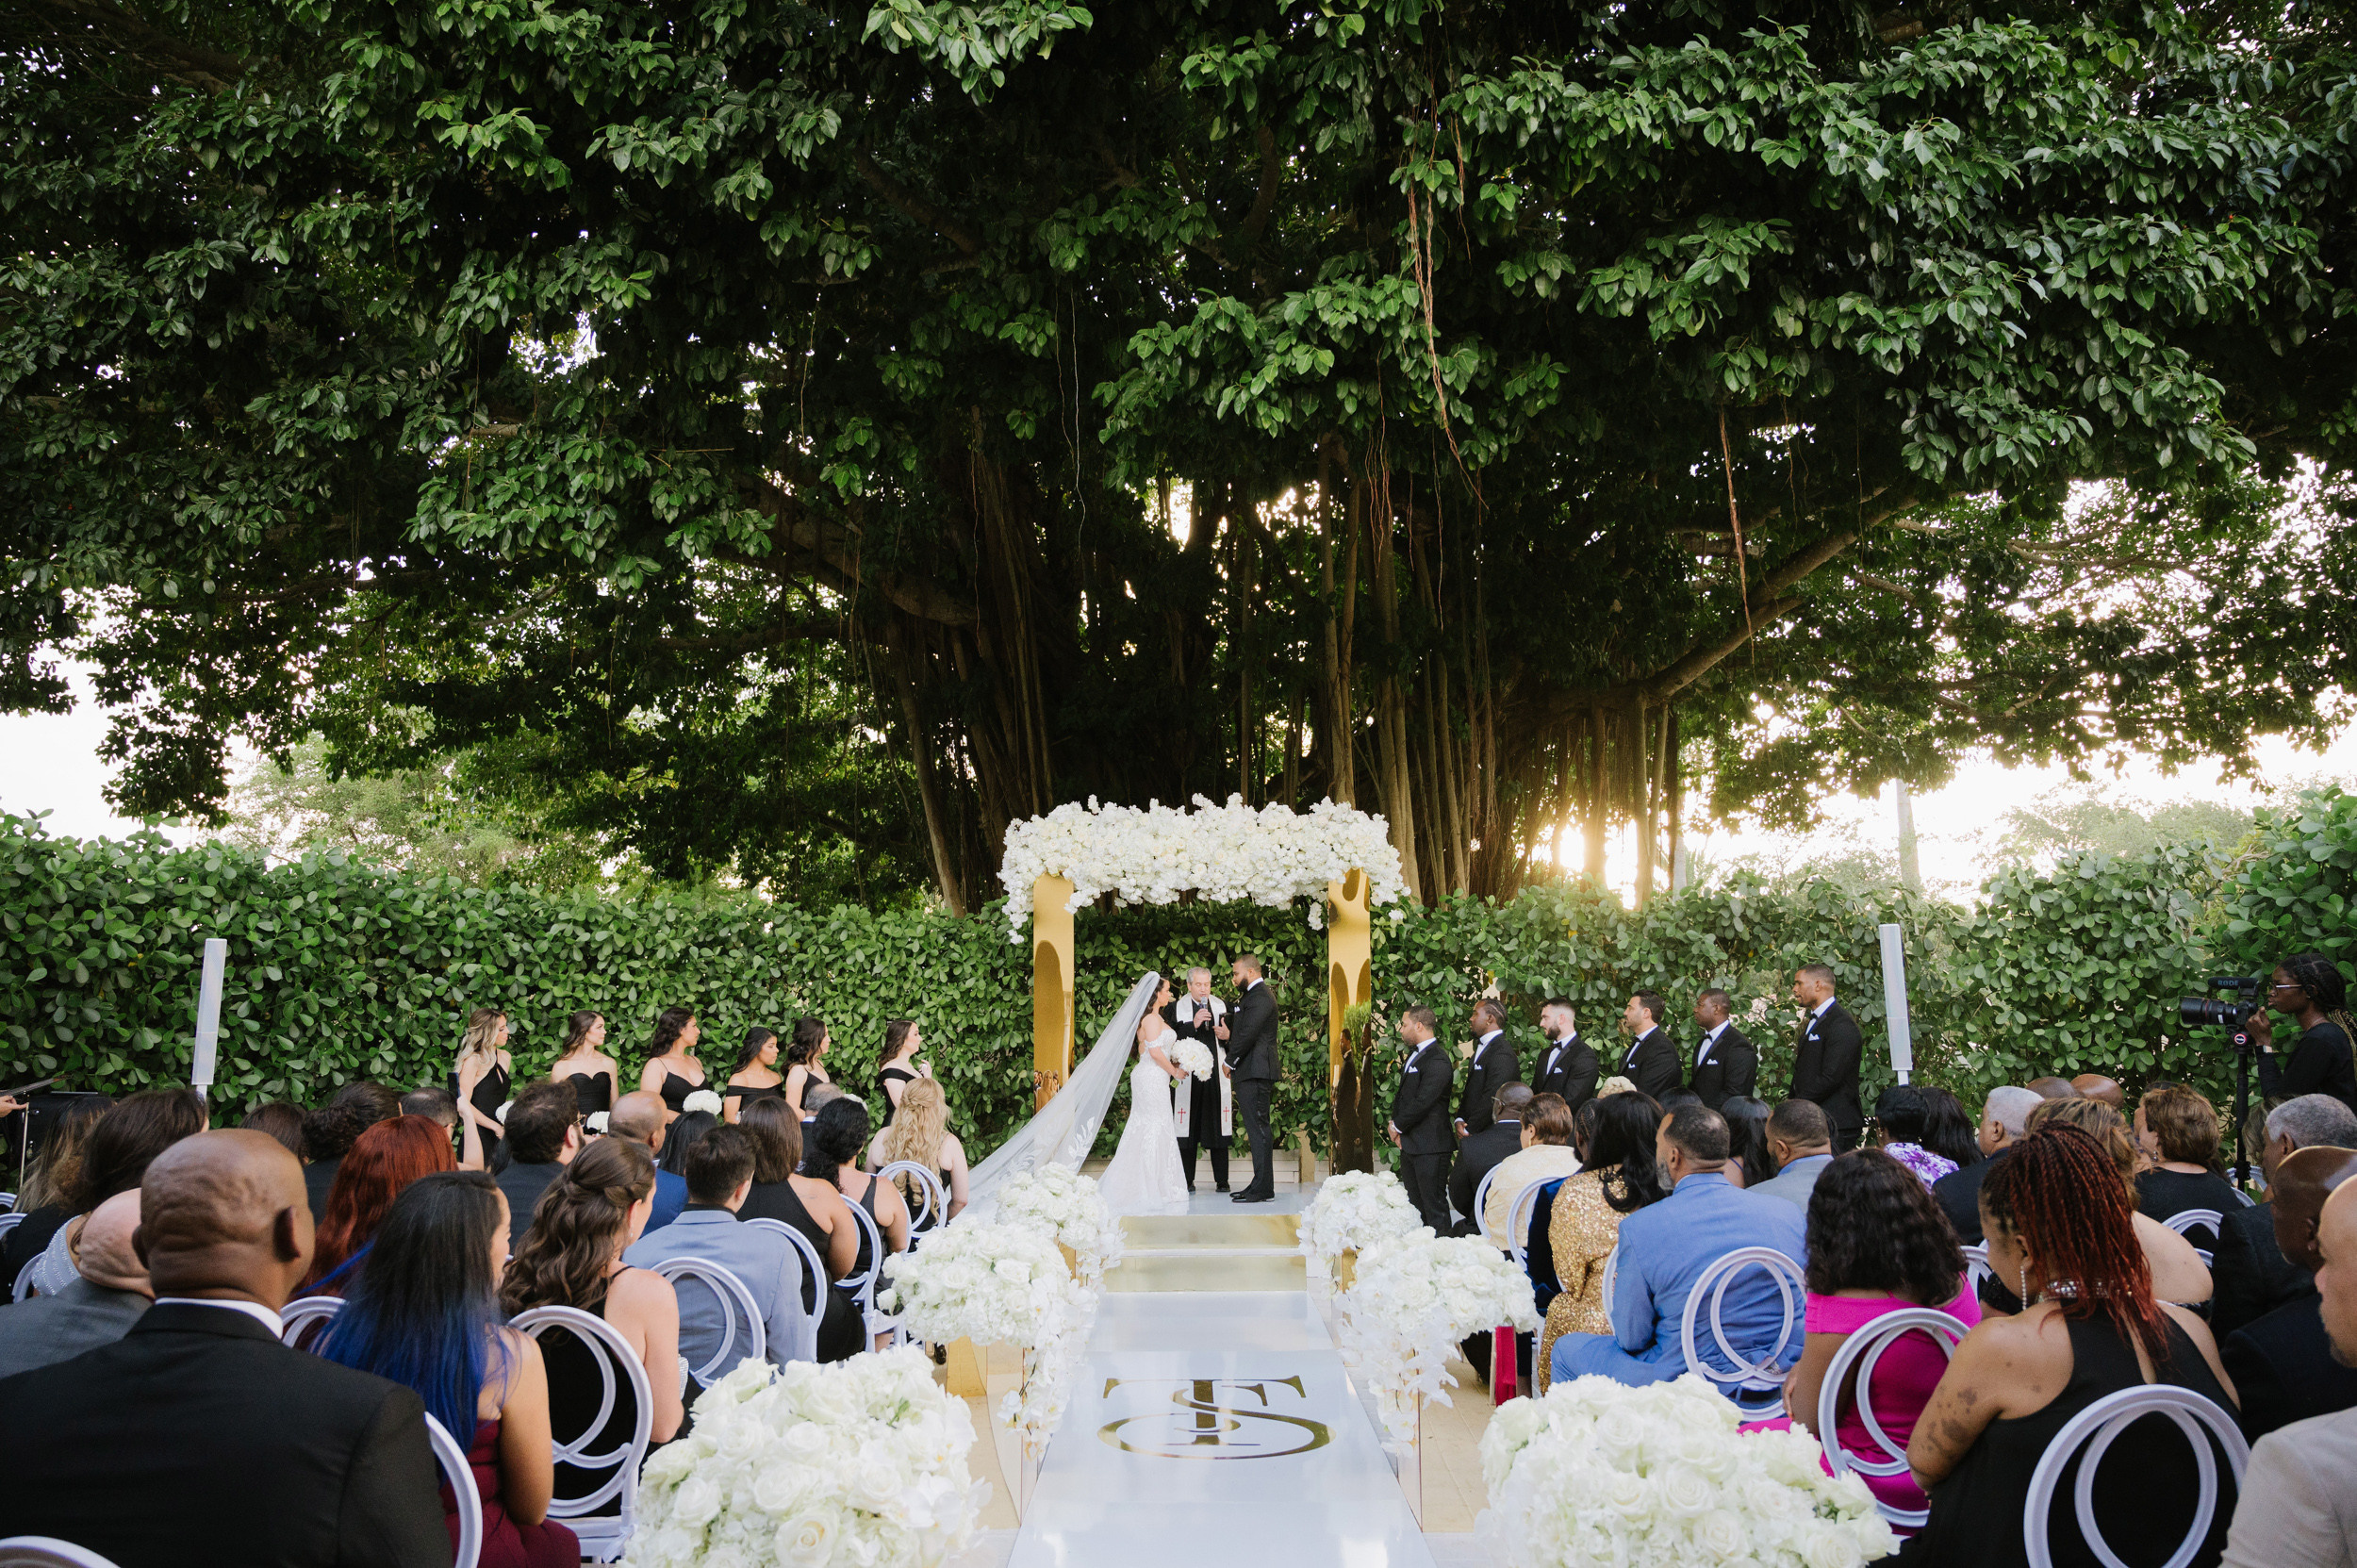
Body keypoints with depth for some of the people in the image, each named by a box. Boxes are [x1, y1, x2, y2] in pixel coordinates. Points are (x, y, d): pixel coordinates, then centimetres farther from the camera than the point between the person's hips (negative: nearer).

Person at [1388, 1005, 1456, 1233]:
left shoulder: (1437, 1061, -16)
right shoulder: (1413, 1056, 16)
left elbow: (1423, 1102, -22)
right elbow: (1402, 1094, 20)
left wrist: (1398, 1126, -9)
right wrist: (1395, 1125, 4)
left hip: (1429, 1147, -10)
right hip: (1409, 1144, 10)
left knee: (1434, 1207, -5)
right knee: (1415, 1205, 15)